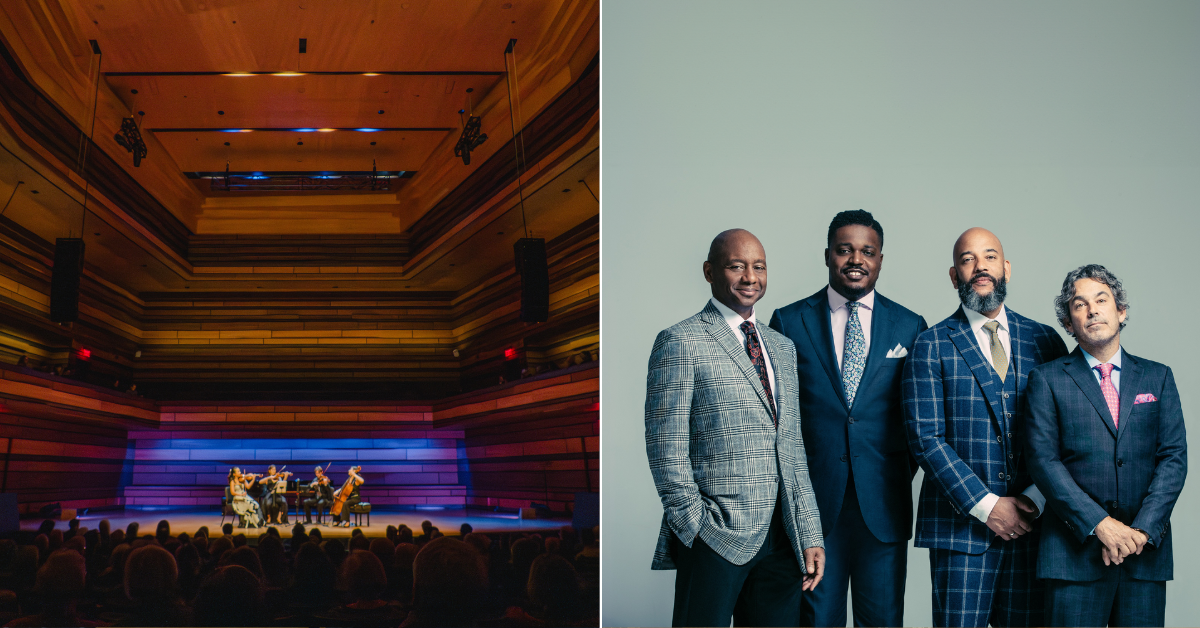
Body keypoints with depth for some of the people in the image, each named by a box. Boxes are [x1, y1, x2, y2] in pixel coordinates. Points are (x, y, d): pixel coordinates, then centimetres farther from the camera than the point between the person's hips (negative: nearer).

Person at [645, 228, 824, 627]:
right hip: (715, 539, -6)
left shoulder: (782, 348, 17)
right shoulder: (681, 342, -5)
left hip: (781, 540, 6)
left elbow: (793, 450, 16)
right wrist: (699, 528, -12)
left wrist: (810, 535, 10)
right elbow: (666, 452, -9)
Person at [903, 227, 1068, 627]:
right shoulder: (931, 347, 1)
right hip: (961, 524, -2)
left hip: (1032, 519, 3)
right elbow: (925, 439, -7)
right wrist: (986, 505, -12)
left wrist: (1035, 500, -6)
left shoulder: (1044, 341, 10)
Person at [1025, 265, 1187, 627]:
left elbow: (1174, 457, 4)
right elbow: (1043, 460, -5)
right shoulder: (1047, 379, 4)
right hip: (1075, 552, -2)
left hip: (1146, 552, 2)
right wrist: (1099, 524, -14)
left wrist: (1143, 529, -9)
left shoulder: (1158, 378, 12)